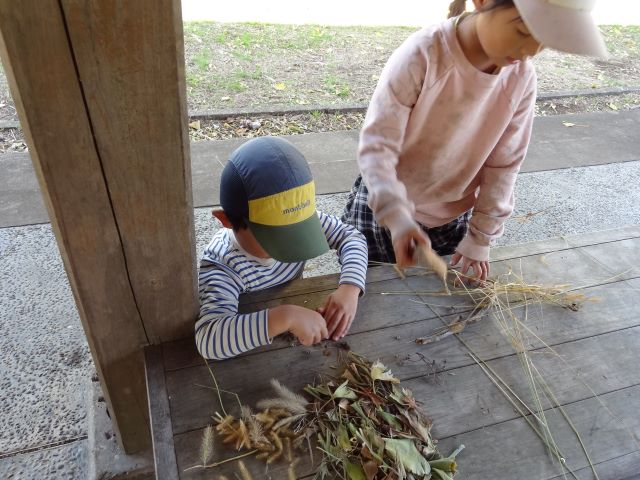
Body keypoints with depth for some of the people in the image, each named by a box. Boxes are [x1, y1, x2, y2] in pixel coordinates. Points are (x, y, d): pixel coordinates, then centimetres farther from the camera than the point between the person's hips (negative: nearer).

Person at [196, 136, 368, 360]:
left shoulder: (298, 219, -20)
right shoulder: (223, 266, -33)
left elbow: (352, 237, -11)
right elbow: (208, 340, -47)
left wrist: (349, 289, -27)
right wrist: (285, 317, -52)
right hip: (252, 353, -4)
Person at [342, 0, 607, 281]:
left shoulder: (522, 78, -14)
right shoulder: (421, 55, -28)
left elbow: (504, 164, -6)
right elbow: (376, 144, -28)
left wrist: (481, 237, -4)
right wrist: (397, 217, -41)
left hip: (454, 214, 4)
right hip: (389, 201, -3)